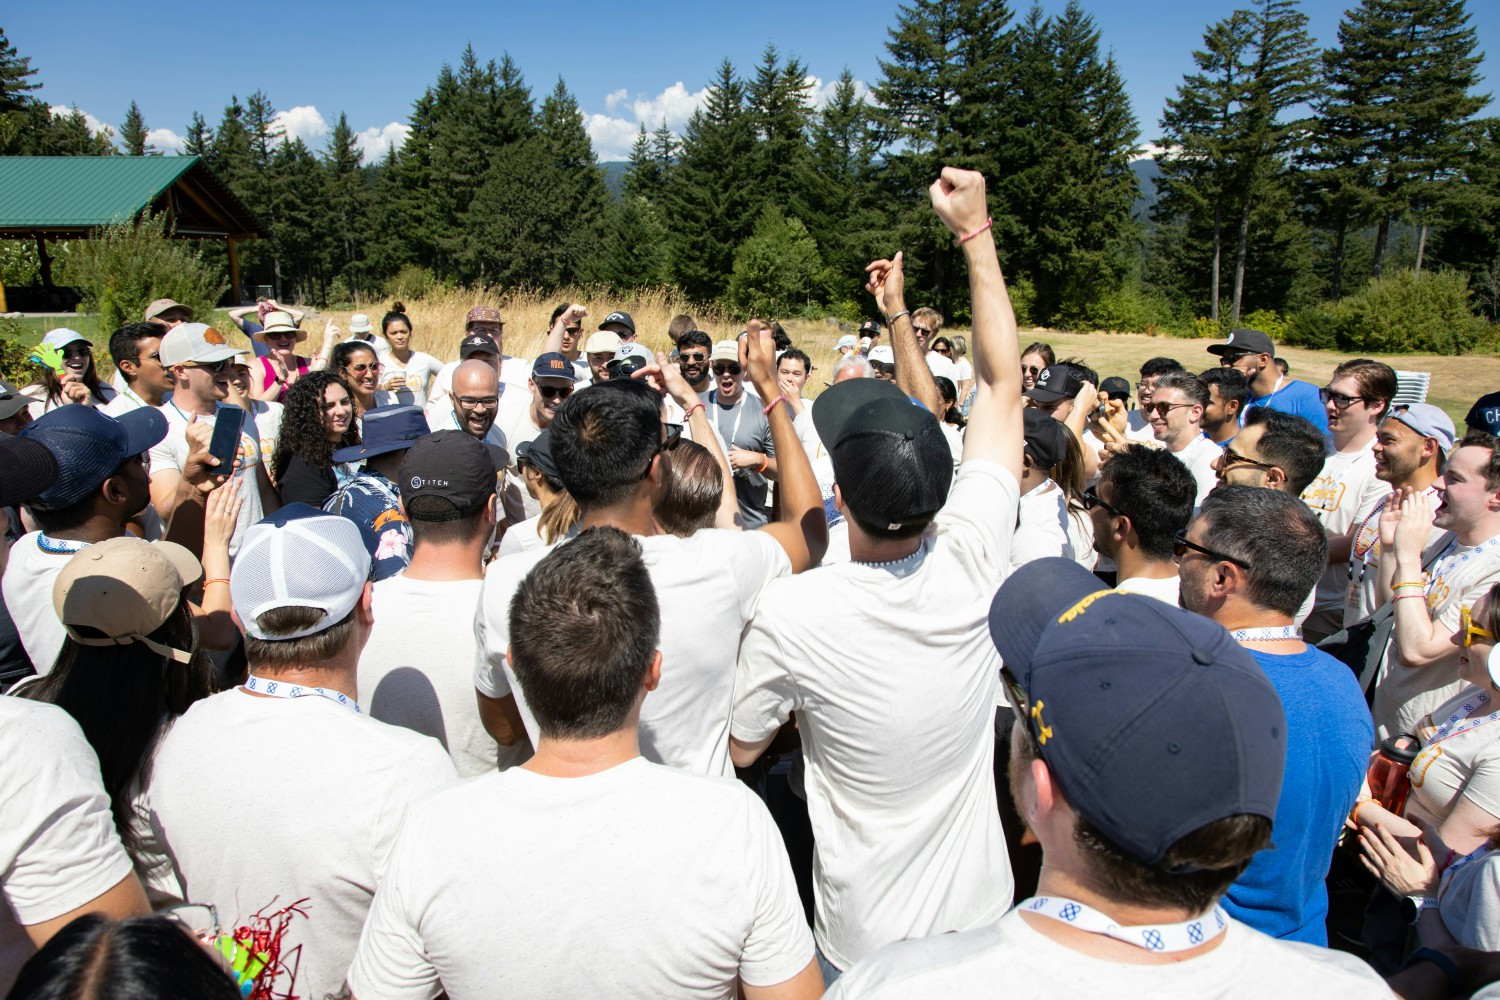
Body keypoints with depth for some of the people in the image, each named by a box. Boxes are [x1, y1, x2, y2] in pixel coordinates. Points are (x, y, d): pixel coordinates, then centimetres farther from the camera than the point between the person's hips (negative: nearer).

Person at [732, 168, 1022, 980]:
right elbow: (1002, 384, -10)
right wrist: (975, 233, -6)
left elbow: (743, 748, -10)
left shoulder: (789, 615, -30)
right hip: (980, 909, 3)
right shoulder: (973, 567, -23)